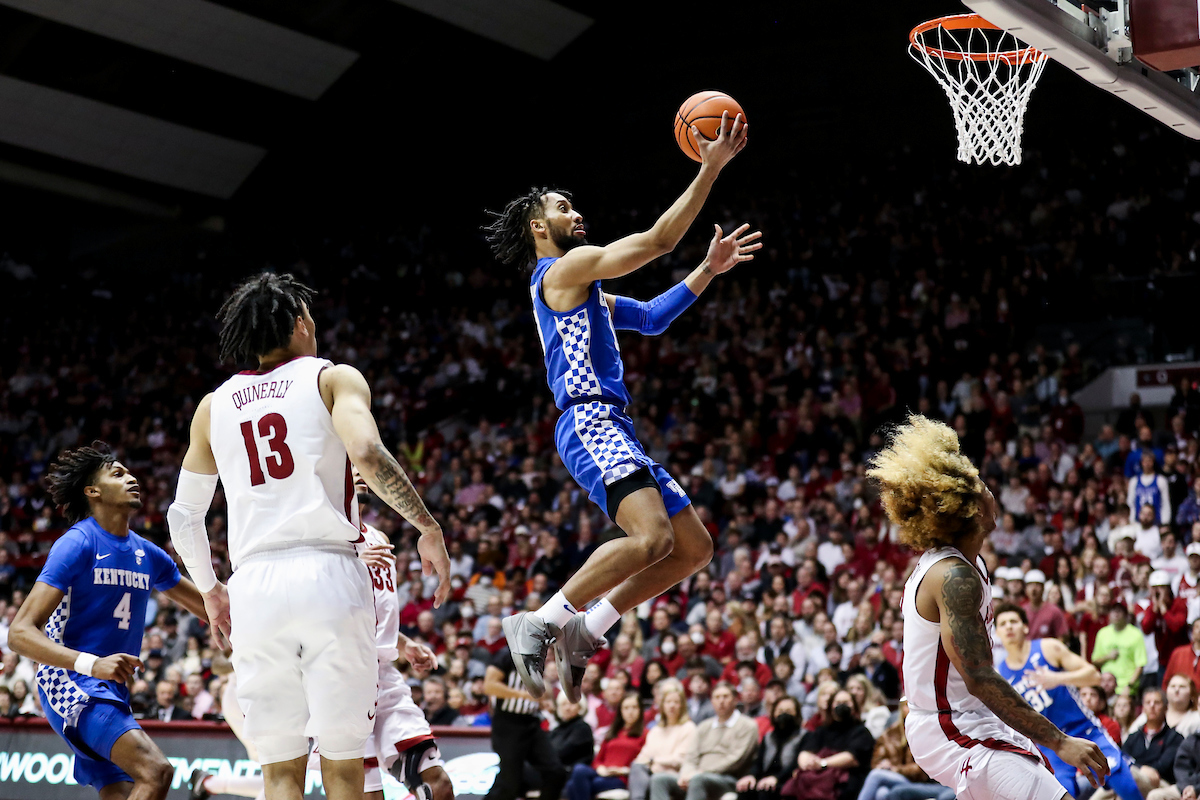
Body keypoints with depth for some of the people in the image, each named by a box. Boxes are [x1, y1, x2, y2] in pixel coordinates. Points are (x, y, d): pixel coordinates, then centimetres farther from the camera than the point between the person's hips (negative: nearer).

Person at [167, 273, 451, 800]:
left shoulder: (213, 405, 19)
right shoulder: (334, 378, 6)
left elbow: (183, 515, 23)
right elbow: (366, 453, -14)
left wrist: (209, 590, 36)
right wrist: (428, 527, -6)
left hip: (254, 584, 3)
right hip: (328, 574, -3)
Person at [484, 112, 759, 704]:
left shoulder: (584, 292, 27)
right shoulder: (564, 268, -2)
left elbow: (651, 317, 34)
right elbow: (658, 239, -8)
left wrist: (708, 270, 26)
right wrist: (711, 168, -4)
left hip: (611, 430, 10)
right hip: (589, 424, -10)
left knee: (695, 548, 7)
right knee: (653, 538, -29)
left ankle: (583, 632, 7)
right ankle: (540, 622, -21)